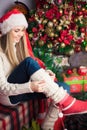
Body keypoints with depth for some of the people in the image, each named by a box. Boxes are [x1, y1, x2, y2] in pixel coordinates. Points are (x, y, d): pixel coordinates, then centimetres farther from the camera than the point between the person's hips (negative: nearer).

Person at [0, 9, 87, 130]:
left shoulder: (18, 45, 7)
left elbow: (29, 72, 6)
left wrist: (43, 74, -16)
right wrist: (30, 87, -38)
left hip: (21, 91, 7)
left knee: (63, 88, -17)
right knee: (29, 62, -33)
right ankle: (65, 102, -33)